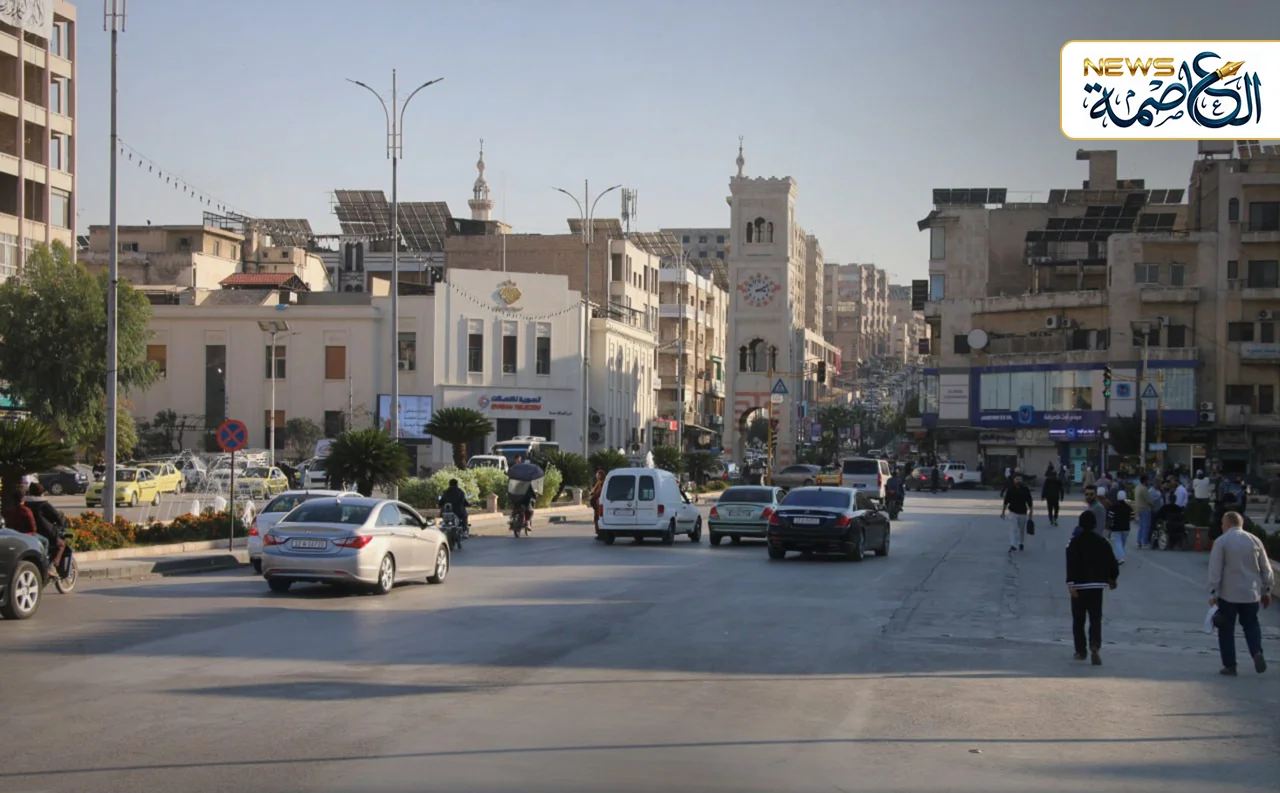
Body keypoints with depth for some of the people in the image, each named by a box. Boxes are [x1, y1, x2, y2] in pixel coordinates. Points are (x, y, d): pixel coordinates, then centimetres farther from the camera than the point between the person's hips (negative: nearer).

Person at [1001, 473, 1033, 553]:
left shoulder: (1025, 489, -3)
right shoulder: (1010, 489, -4)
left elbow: (1029, 501, 2)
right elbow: (1006, 501, 2)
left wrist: (1030, 512, 2)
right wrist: (1003, 512, 2)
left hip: (1023, 512, 1)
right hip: (1013, 512, -1)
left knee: (1022, 529, 13)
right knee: (1013, 529, -11)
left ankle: (1021, 543, 33)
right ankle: (1013, 546, -17)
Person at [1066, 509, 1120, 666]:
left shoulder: (1074, 542, -8)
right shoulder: (1102, 542, 3)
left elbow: (1071, 565, -17)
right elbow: (1112, 563, 7)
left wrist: (1071, 584, -20)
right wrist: (1113, 579, 24)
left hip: (1079, 585, -2)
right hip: (1097, 585, 2)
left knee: (1078, 619, 10)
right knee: (1096, 618, 3)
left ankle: (1081, 651, 13)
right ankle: (1095, 645, -21)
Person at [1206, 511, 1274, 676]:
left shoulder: (1221, 542, -6)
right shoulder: (1255, 540, 6)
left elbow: (1215, 570, -10)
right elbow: (1266, 568, 9)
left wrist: (1213, 593, -7)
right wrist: (1266, 591, 17)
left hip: (1228, 594, -3)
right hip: (1251, 593, 3)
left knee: (1226, 628, 7)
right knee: (1250, 624, 16)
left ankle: (1229, 665, 5)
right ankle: (1257, 652, -8)